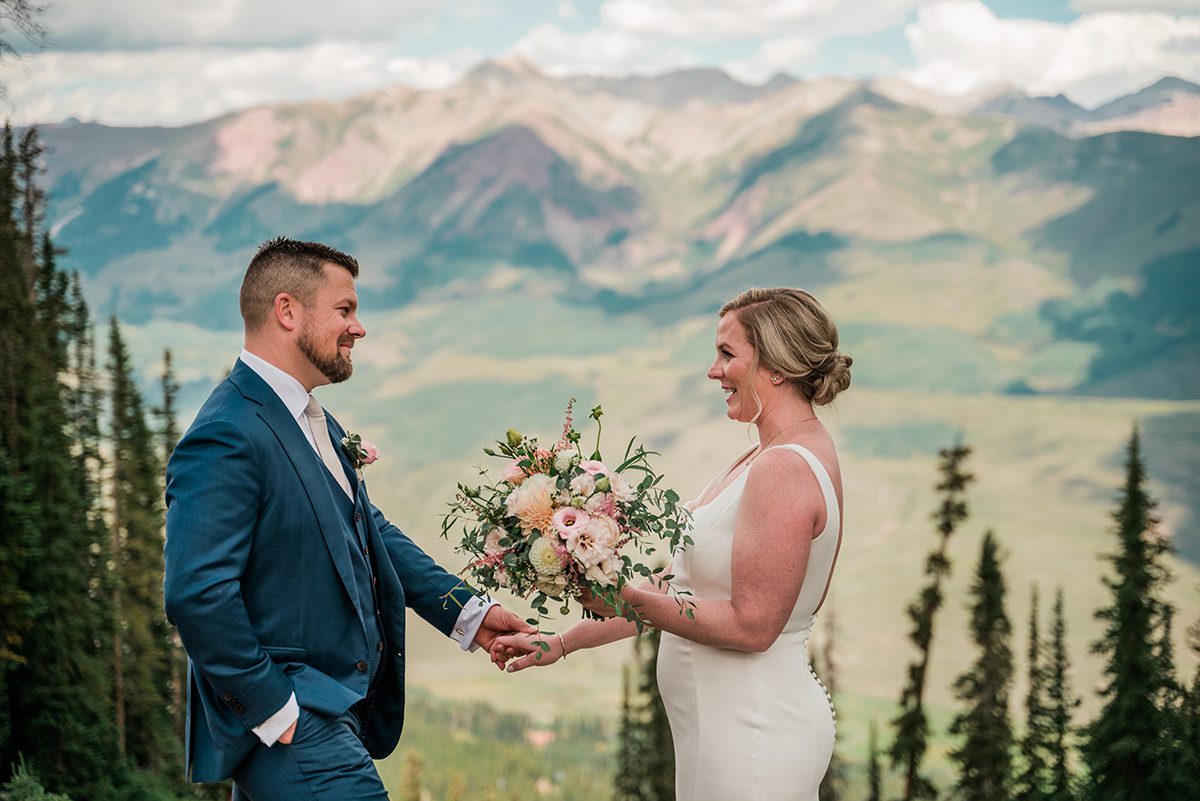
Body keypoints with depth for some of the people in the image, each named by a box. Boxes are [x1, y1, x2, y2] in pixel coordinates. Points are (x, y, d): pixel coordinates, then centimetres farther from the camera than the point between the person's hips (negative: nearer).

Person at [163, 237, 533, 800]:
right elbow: (196, 594, -25)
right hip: (289, 727, -10)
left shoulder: (318, 425, 14)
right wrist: (274, 710, -20)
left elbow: (371, 533, 21)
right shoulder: (226, 438, -19)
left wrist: (468, 612, 11)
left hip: (339, 707, 10)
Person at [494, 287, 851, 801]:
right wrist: (563, 643, 14)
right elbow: (679, 589, 14)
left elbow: (751, 626, -22)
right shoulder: (768, 459, 11)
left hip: (752, 738, -9)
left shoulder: (785, 469, -19)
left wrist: (627, 600, -18)